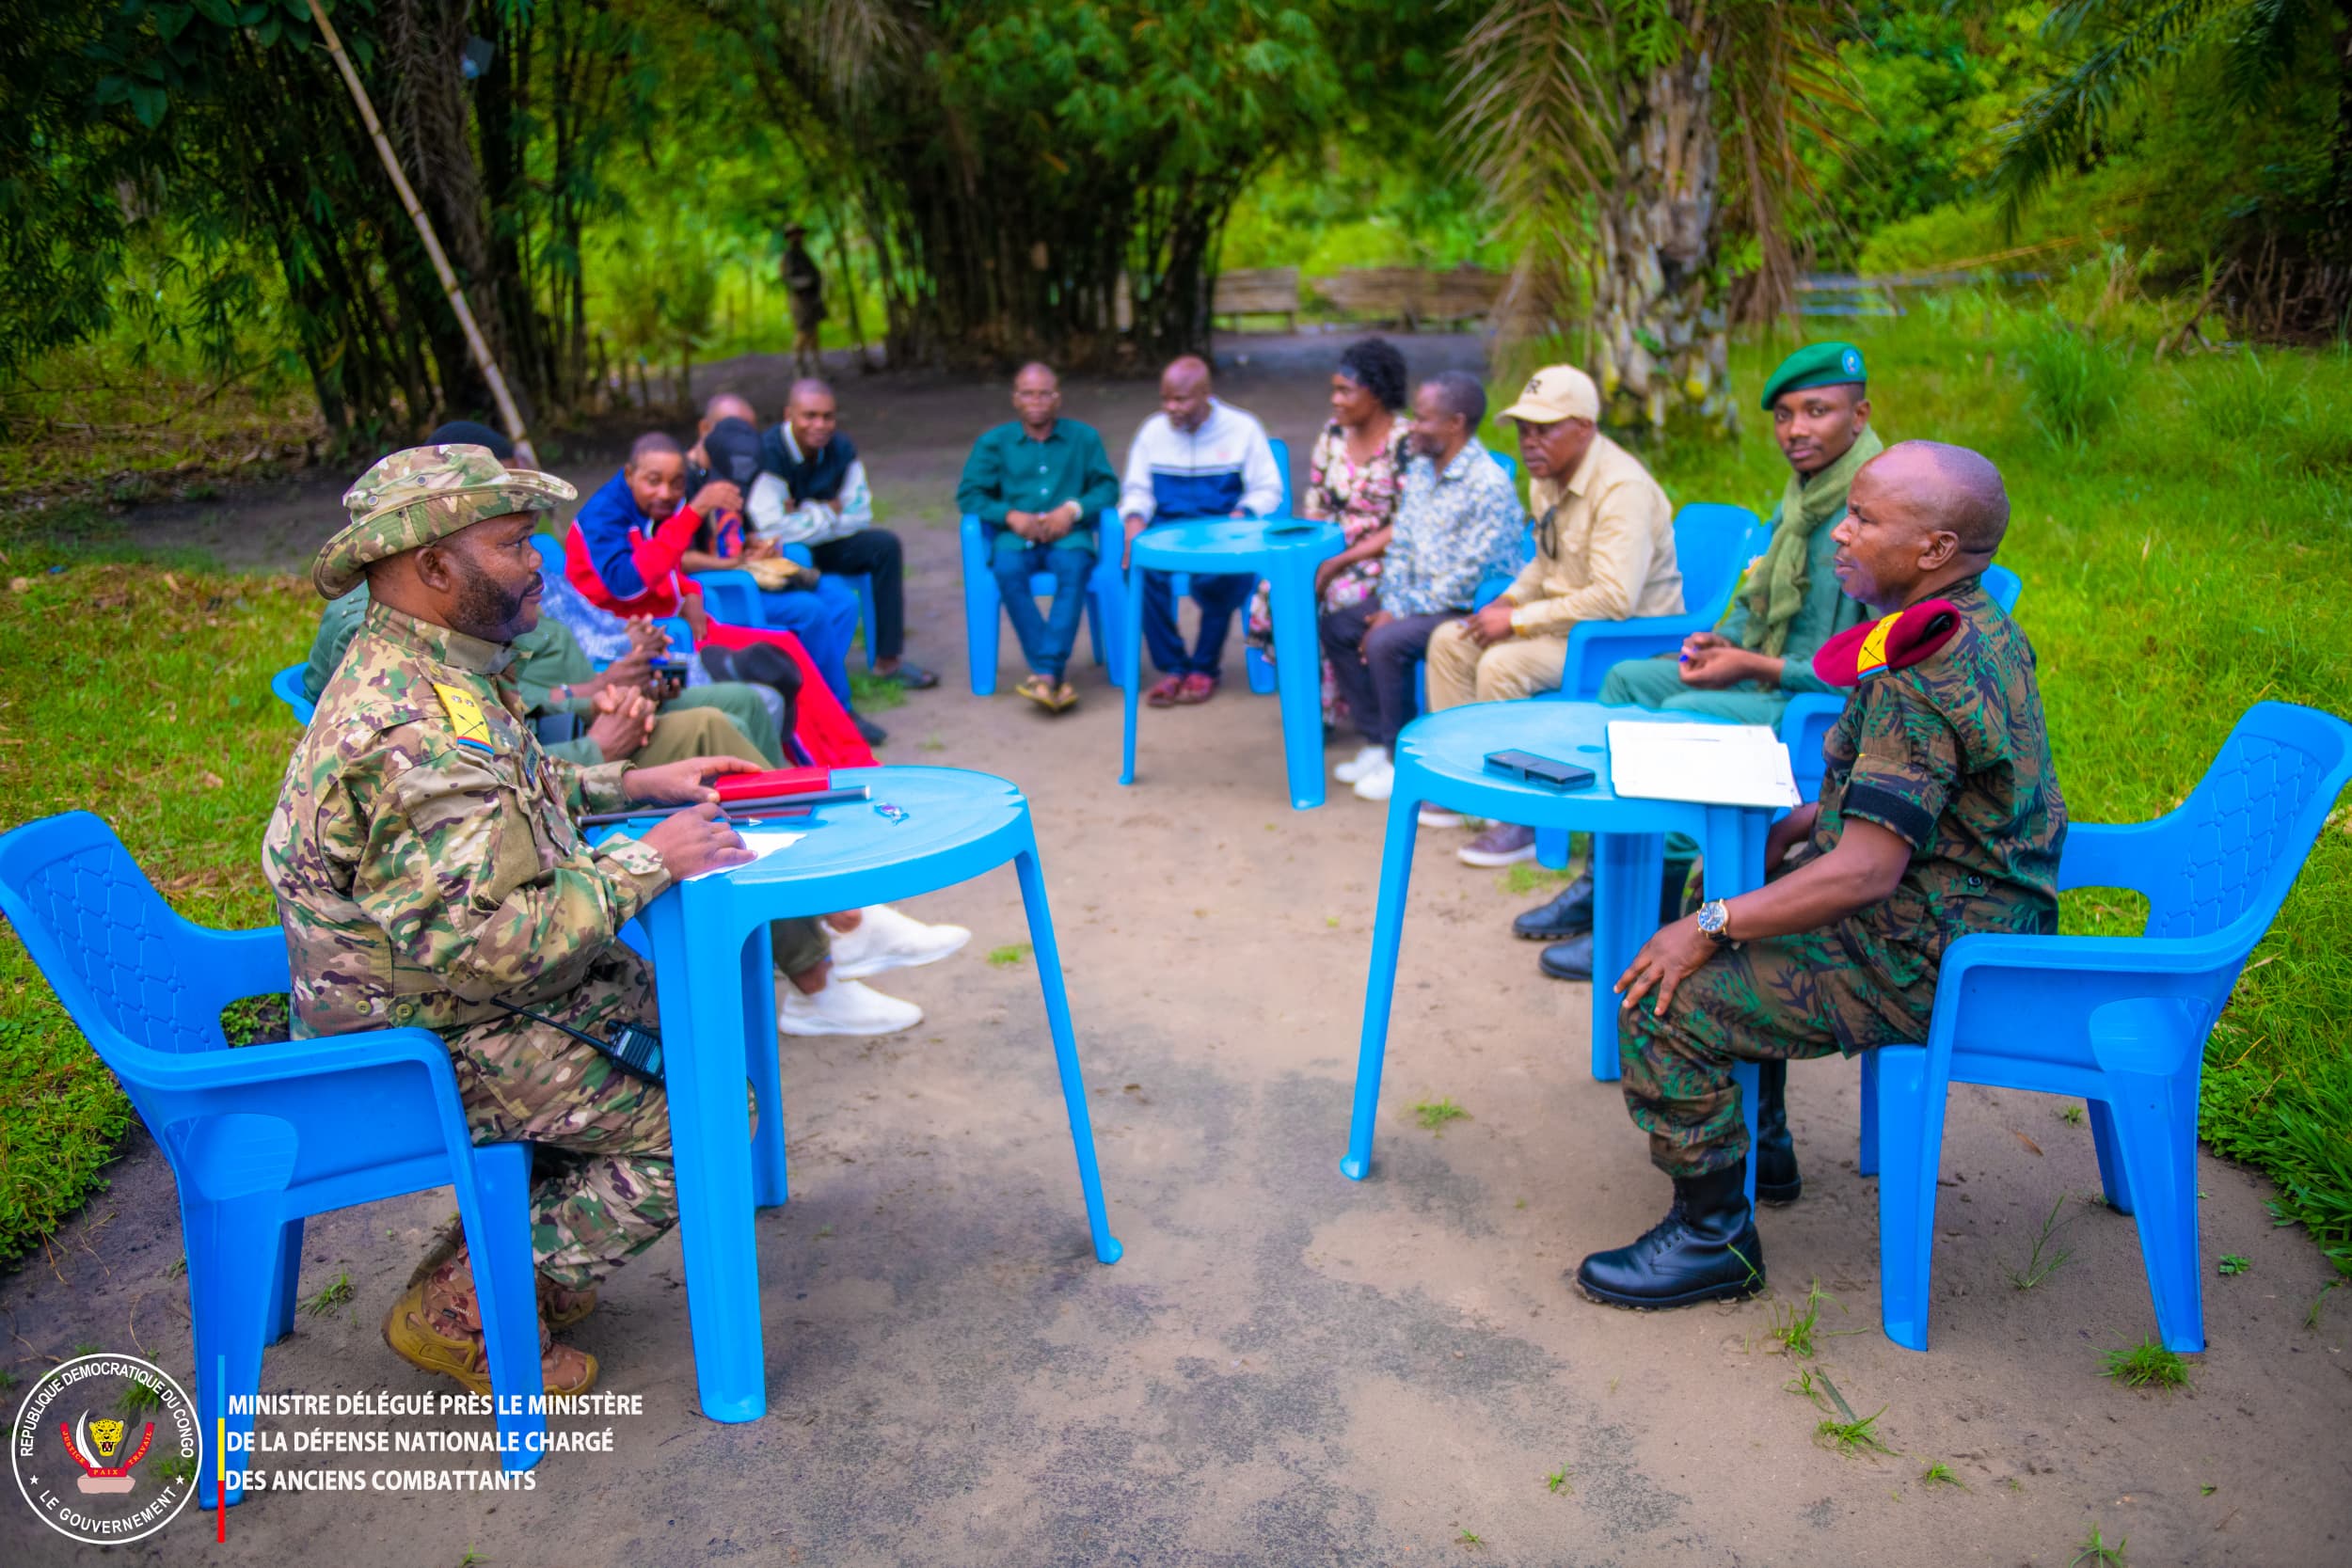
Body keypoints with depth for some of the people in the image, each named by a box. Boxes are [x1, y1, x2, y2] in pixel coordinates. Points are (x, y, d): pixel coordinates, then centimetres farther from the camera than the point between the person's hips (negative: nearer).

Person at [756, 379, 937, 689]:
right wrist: (828, 513, -17)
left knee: (885, 544, -11)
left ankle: (888, 658, -7)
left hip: (823, 546, 6)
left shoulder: (842, 449, -4)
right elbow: (770, 529, -28)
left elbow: (859, 513, -3)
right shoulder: (768, 452, -23)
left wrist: (808, 515, -16)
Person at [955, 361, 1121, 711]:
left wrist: (1073, 509, -10)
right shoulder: (993, 443, 14)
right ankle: (1059, 674, -36)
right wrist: (1011, 516, -9)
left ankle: (1046, 672, -41)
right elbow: (968, 495, 8)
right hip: (1016, 537, 0)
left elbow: (1107, 486, 9)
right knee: (1007, 570, -34)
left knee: (1074, 566, -36)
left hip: (1066, 537, 0)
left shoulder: (1084, 437, 15)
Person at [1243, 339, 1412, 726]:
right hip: (1333, 551, 6)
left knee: (1341, 595, -32)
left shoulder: (1407, 443, -11)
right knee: (1275, 590, -19)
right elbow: (1314, 508, 11)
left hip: (1384, 557, -6)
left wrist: (1341, 562, -21)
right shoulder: (1333, 433, 9)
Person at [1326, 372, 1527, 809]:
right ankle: (1378, 741, 7)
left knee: (1386, 643, -28)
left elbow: (1467, 578, -22)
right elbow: (1400, 546, 10)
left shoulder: (1489, 485, -20)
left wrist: (1400, 614, -19)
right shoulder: (1420, 469, 6)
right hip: (1417, 597, 9)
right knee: (1336, 627, 0)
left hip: (1468, 608, -9)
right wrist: (1389, 606, -5)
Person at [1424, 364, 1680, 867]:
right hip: (1565, 617, 10)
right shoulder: (1546, 479, 6)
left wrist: (1520, 620, -26)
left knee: (1502, 666, -28)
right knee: (1450, 641, 4)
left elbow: (1616, 599, -33)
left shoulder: (1621, 488, -25)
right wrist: (1509, 600, 3)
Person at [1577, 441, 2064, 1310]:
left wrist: (1711, 928, -22)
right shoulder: (1979, 633, 6)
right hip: (1973, 919, 11)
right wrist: (1790, 828, 9)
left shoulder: (1916, 681, -27)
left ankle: (1714, 1236, 2)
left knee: (1665, 1005, -15)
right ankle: (1757, 1145, 33)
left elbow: (1865, 872, -30)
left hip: (1924, 965, -11)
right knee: (1715, 896, 25)